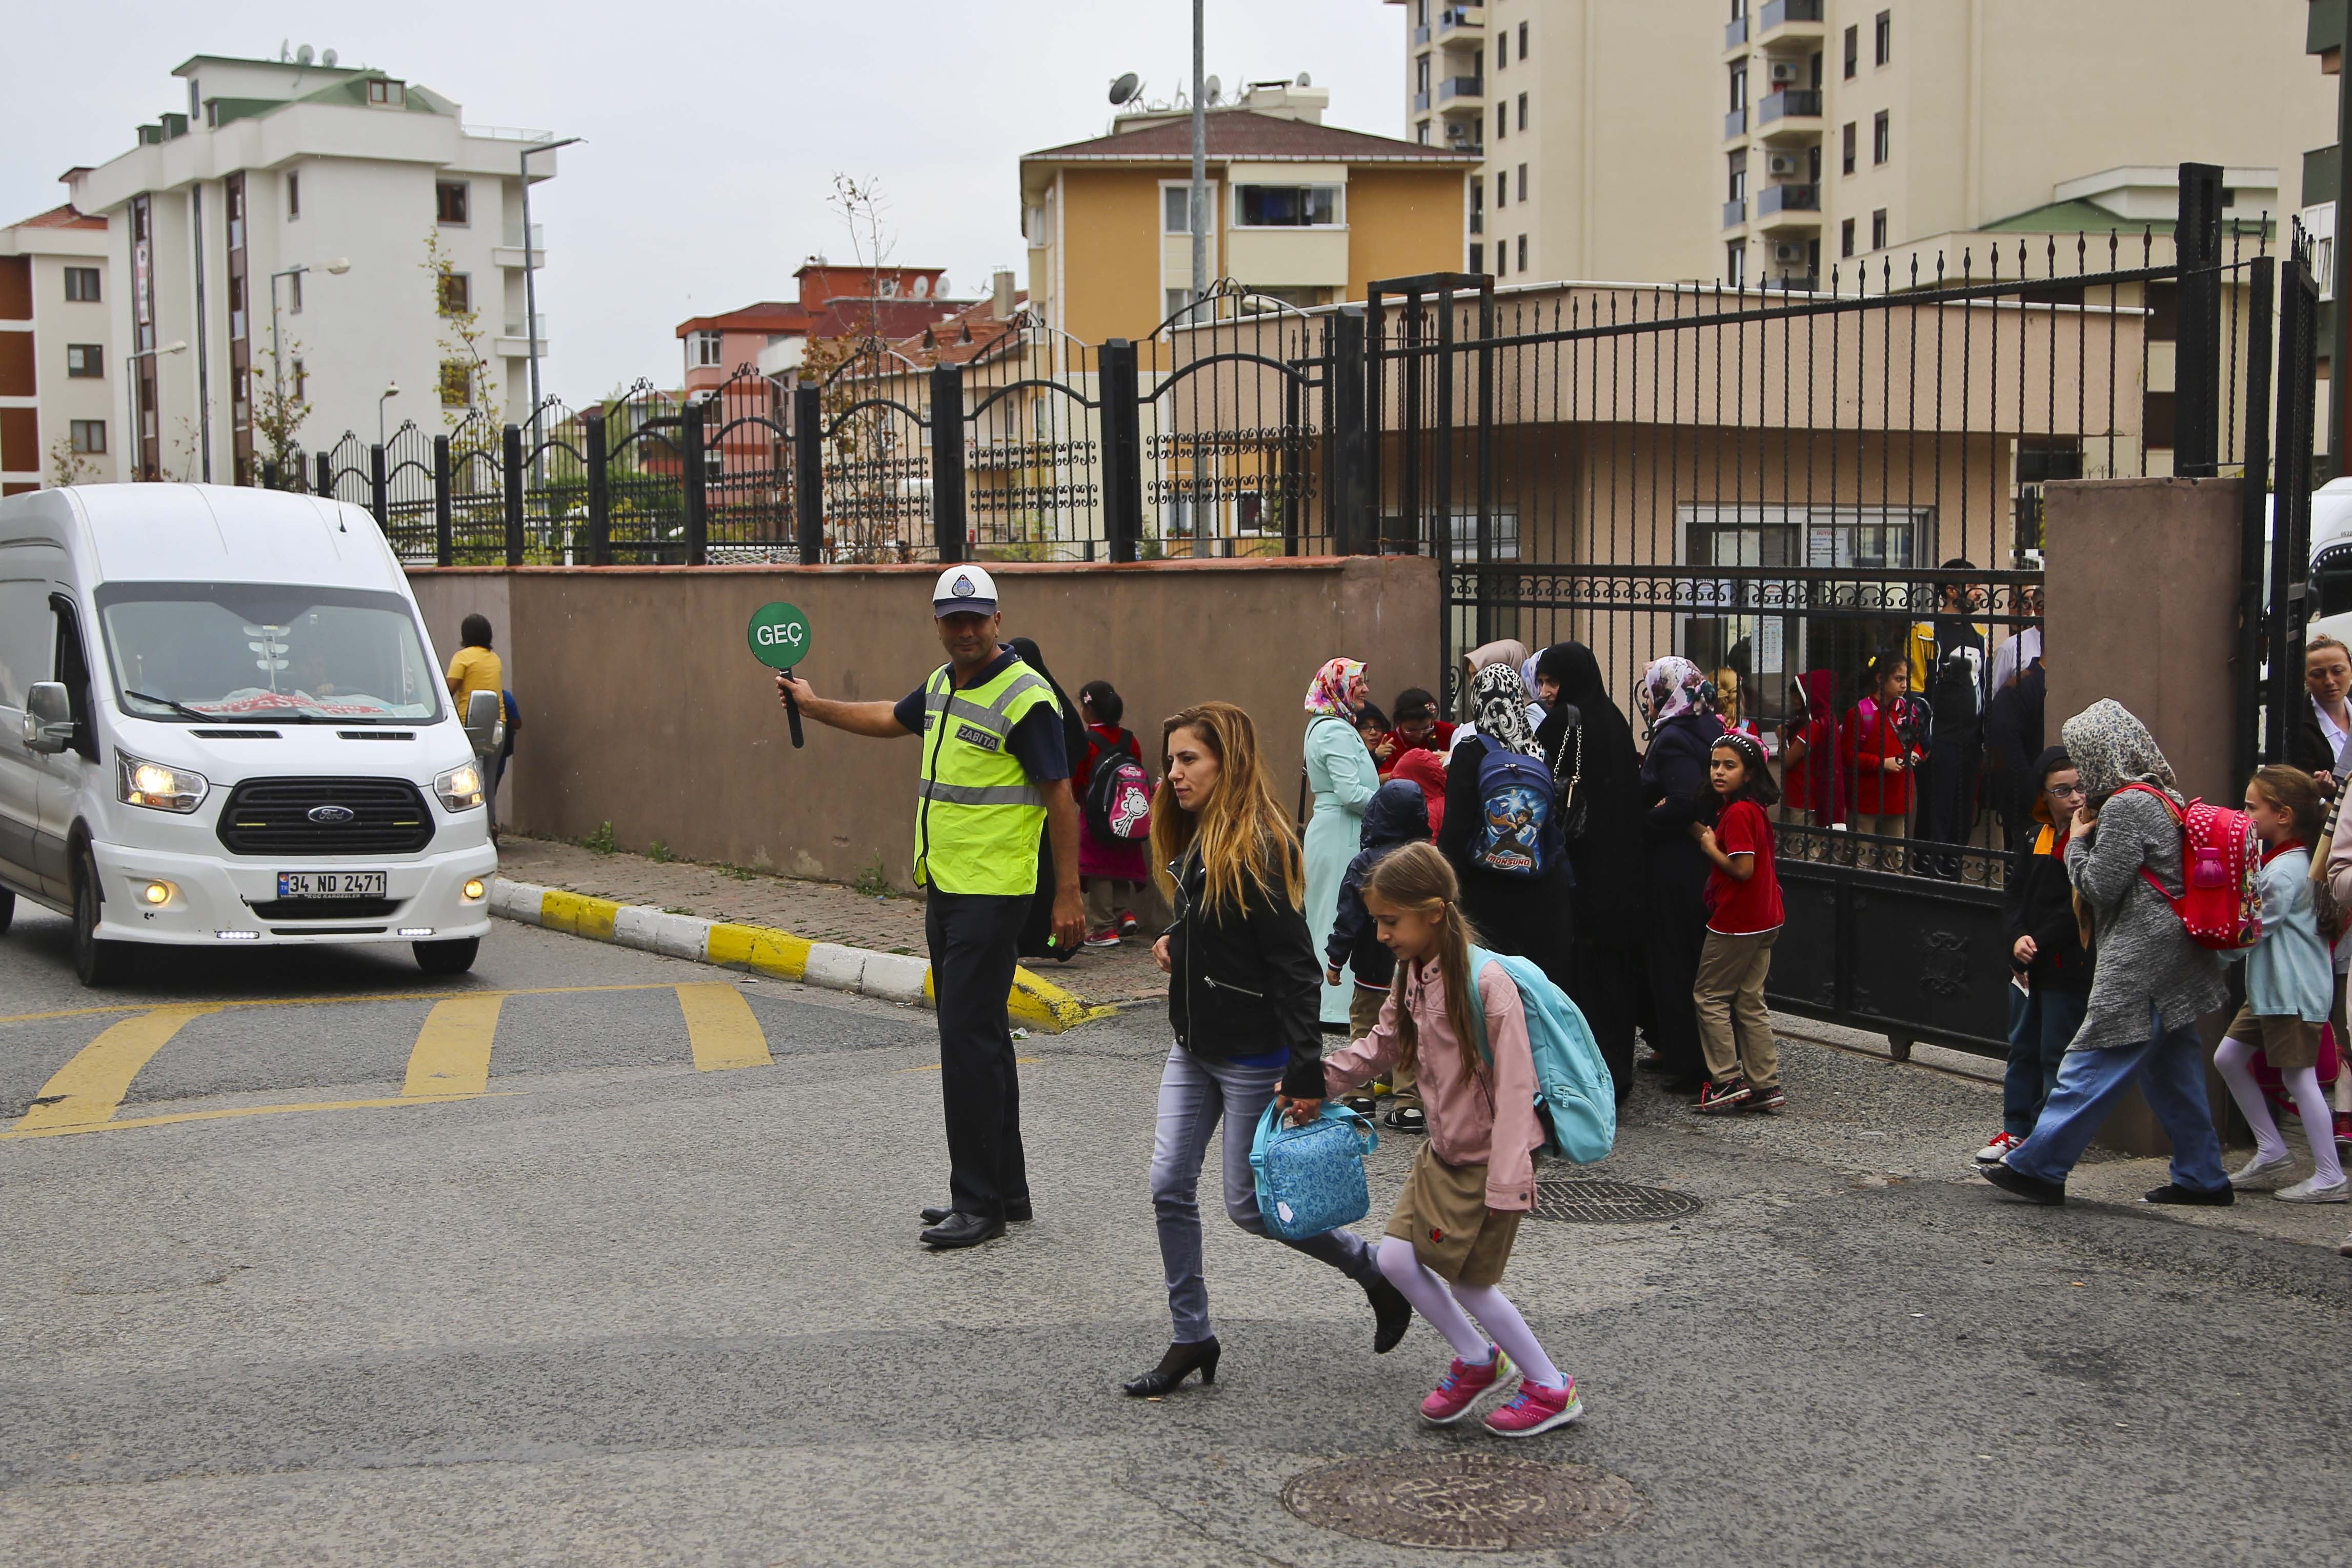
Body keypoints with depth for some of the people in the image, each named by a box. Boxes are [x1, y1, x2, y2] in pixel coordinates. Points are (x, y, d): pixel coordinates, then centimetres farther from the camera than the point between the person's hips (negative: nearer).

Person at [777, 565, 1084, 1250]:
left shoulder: (1025, 698, -14)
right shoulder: (942, 685, 11)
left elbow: (1060, 799, -15)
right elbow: (891, 719, 32)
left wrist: (1068, 895, -17)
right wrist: (813, 705, 38)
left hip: (992, 893, -9)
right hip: (944, 887, 9)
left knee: (969, 1042, -9)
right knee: (979, 1039, 14)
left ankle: (978, 1205, -3)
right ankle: (1006, 1190, 23)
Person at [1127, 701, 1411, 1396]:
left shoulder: (1256, 848, -19)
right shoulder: (1193, 843, 9)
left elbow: (1294, 965, -21)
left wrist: (1305, 1071, -23)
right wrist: (1175, 943, 1)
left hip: (1252, 1056, -9)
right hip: (1194, 1048, 9)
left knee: (1248, 1205, 0)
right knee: (1169, 1187, 4)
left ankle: (1380, 1273, 18)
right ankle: (1192, 1338, 15)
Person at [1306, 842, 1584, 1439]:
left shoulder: (1486, 983, -24)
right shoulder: (1412, 975, 1)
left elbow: (1514, 1087, -23)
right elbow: (1383, 1044, 17)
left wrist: (1505, 1182, -24)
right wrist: (1318, 1084, 6)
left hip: (1490, 1158, -8)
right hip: (1443, 1151, 8)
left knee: (1470, 1279, 0)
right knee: (1397, 1257, 2)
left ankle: (1551, 1389, 20)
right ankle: (1477, 1359, 24)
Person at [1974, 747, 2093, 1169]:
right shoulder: (2034, 838, 9)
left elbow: (2079, 910, -17)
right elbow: (2013, 896, 7)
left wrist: (2038, 946, -13)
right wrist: (2018, 939, -10)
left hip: (2069, 968, -7)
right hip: (2026, 965, 7)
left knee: (2056, 1054, 0)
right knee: (2023, 1047, 14)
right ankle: (2016, 1130, 24)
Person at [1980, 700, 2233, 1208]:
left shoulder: (2126, 805, -15)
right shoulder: (2163, 797, 15)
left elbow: (2101, 885, -15)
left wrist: (2078, 839, 0)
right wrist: (2092, 834, 10)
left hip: (2140, 961, -10)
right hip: (2173, 957, 10)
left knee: (2093, 1066, -6)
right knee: (2172, 1070, 13)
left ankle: (2037, 1168, -3)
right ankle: (2201, 1177, 17)